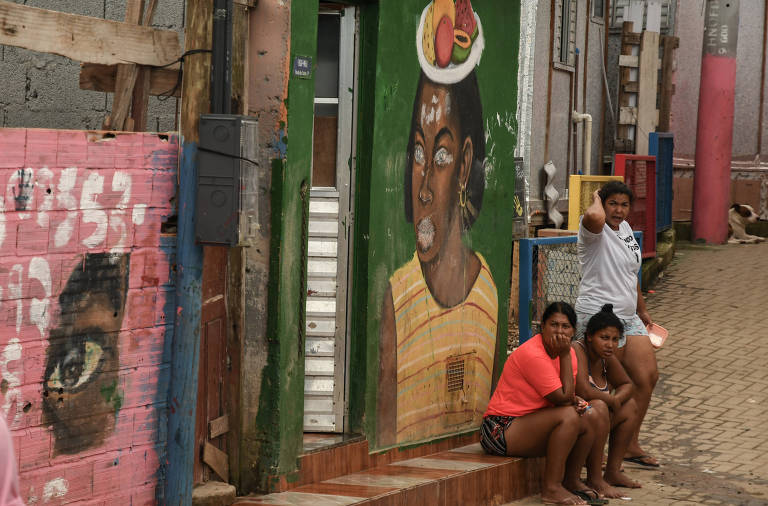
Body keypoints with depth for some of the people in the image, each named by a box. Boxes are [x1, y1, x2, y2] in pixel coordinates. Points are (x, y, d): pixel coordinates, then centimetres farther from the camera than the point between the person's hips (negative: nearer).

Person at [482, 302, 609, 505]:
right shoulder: (532, 354, -22)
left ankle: (572, 480, 8)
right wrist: (565, 355, -17)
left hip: (531, 422, 9)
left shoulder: (566, 351, 6)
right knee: (568, 416, -28)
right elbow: (562, 398, -20)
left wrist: (575, 400, -13)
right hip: (502, 429, -9)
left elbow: (568, 396, 11)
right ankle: (551, 488, -22)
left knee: (591, 416, -3)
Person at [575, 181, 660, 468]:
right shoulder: (595, 231, -11)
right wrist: (596, 199, -16)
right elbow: (594, 217, -39)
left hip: (628, 317, 9)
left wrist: (642, 311, 29)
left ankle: (630, 445, 19)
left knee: (648, 377, 8)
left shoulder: (625, 229, 15)